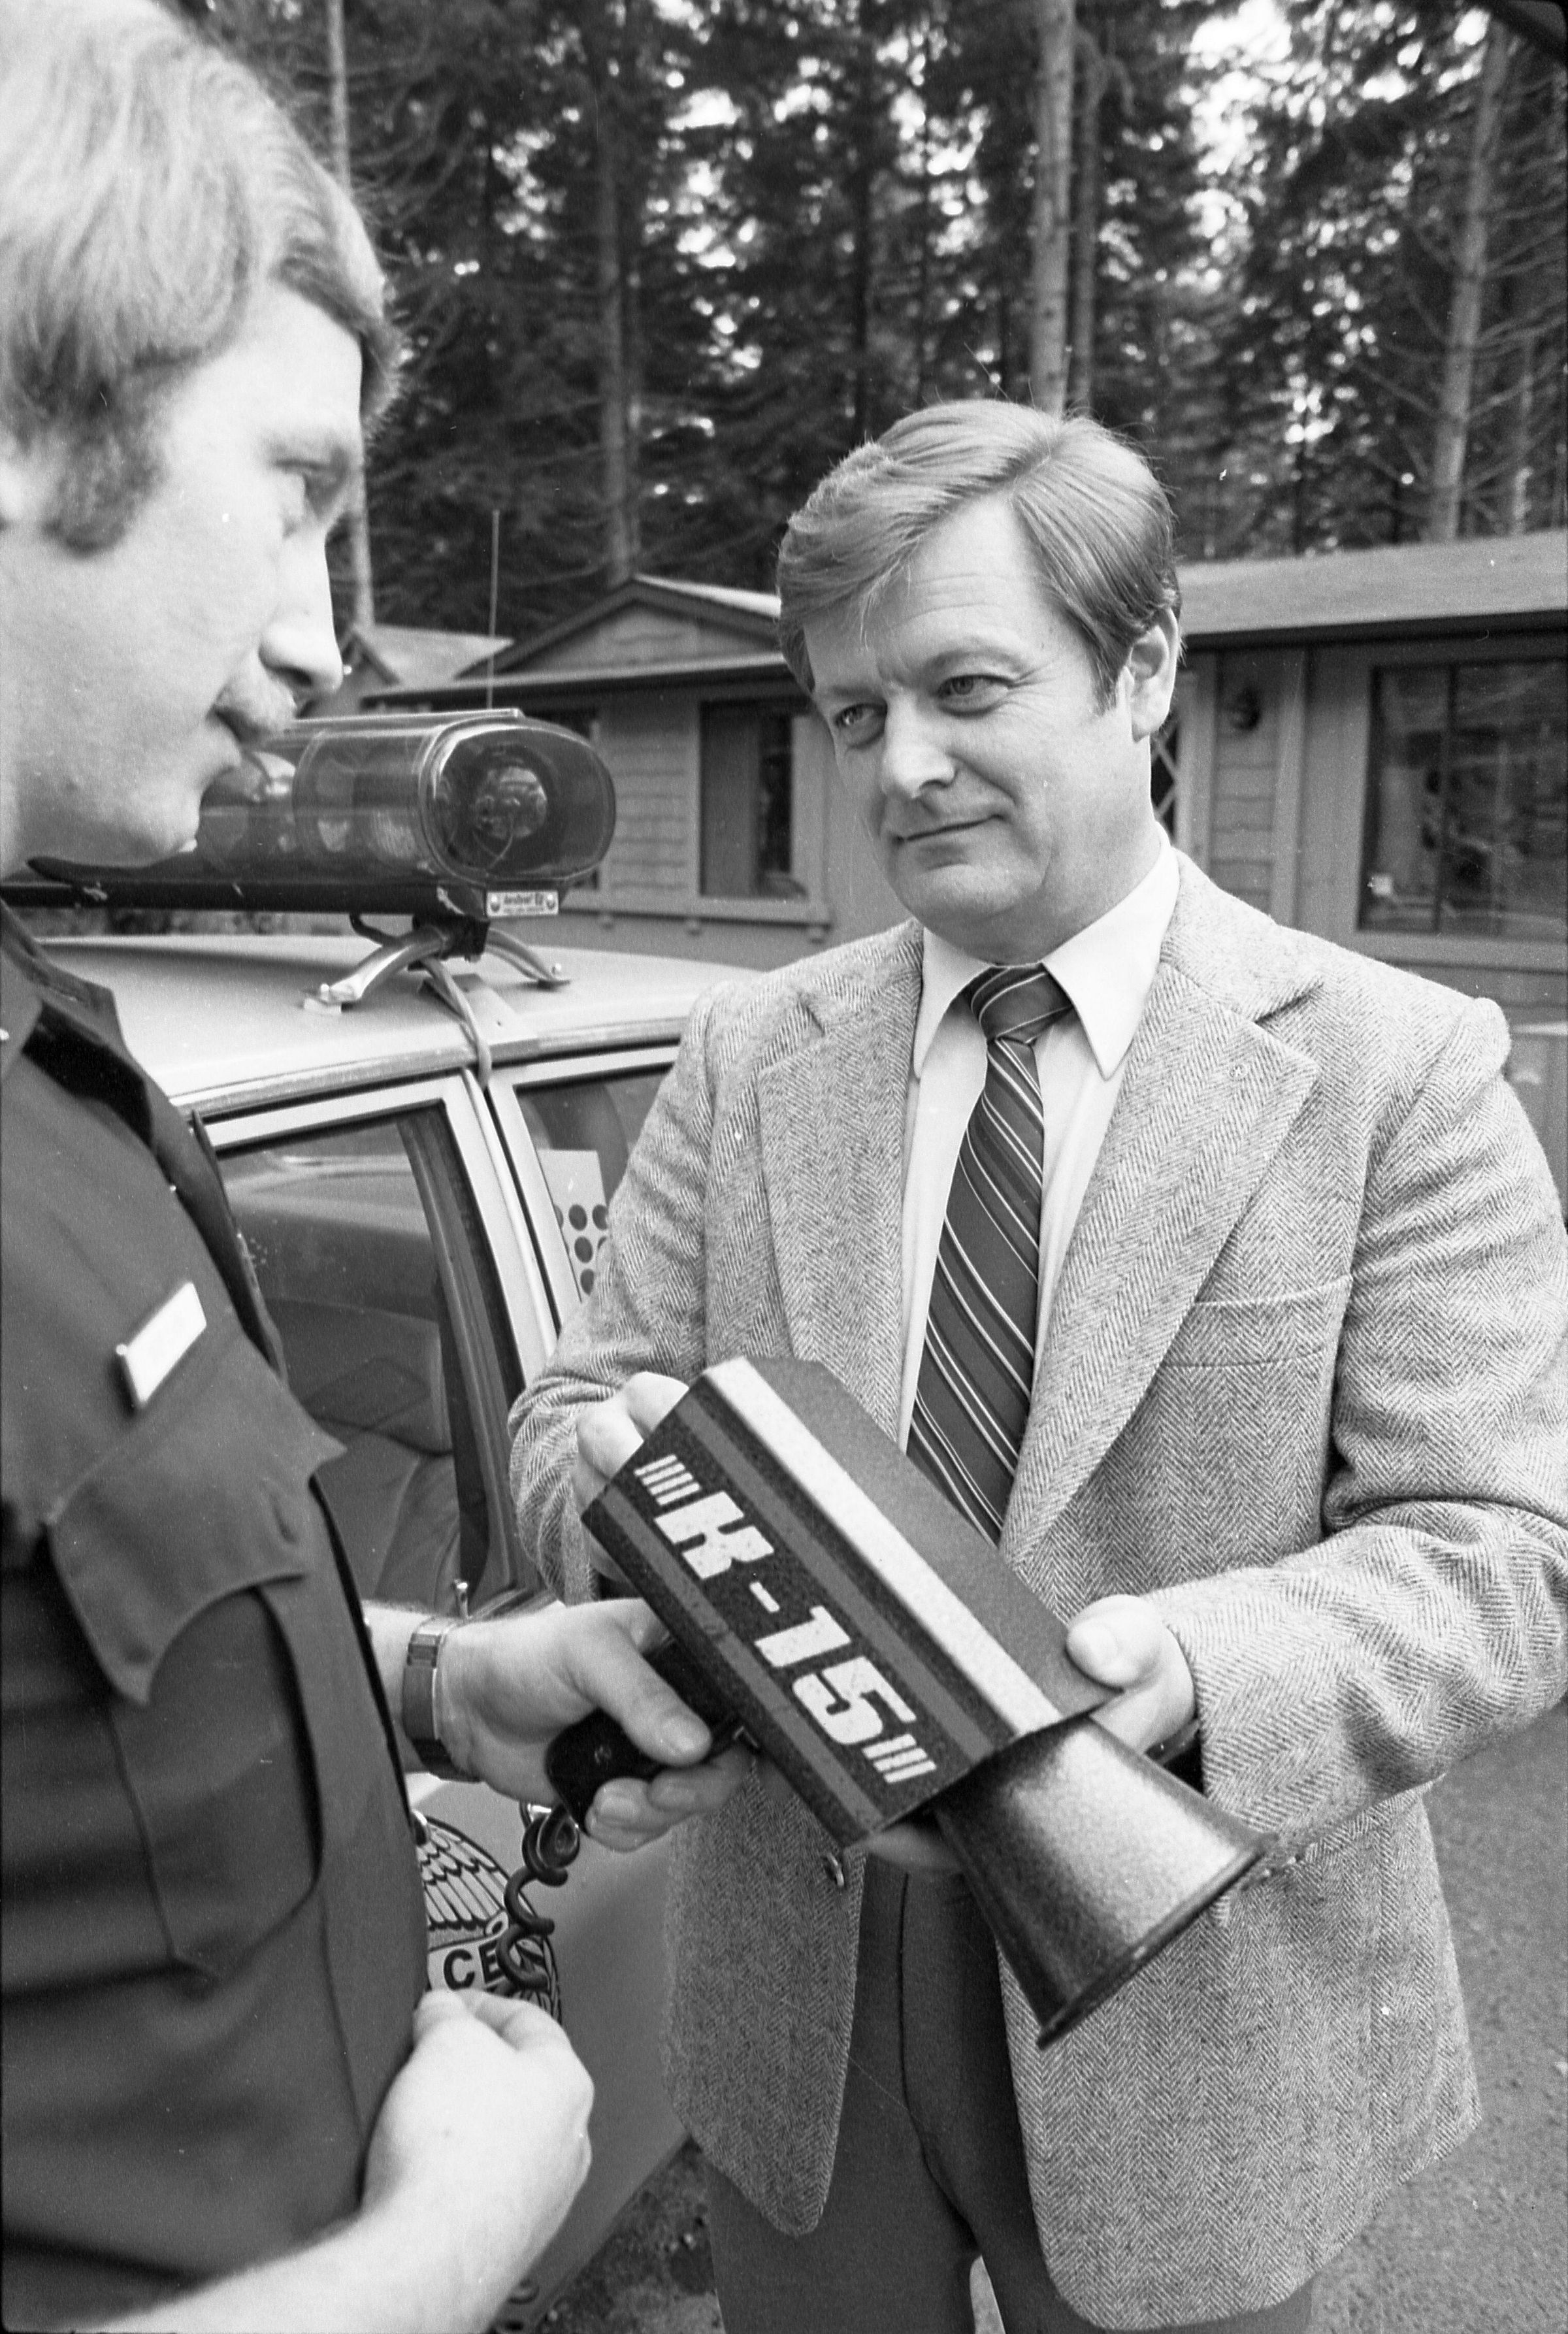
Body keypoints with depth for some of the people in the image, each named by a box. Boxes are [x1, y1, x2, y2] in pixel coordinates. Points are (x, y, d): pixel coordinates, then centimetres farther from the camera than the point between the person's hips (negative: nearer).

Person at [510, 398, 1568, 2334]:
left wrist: (1200, 1667, -31)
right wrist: (619, 1460, -23)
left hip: (1185, 2019, -2)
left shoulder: (1398, 1070, -10)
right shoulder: (747, 1058, 0)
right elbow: (566, 1414, 0)